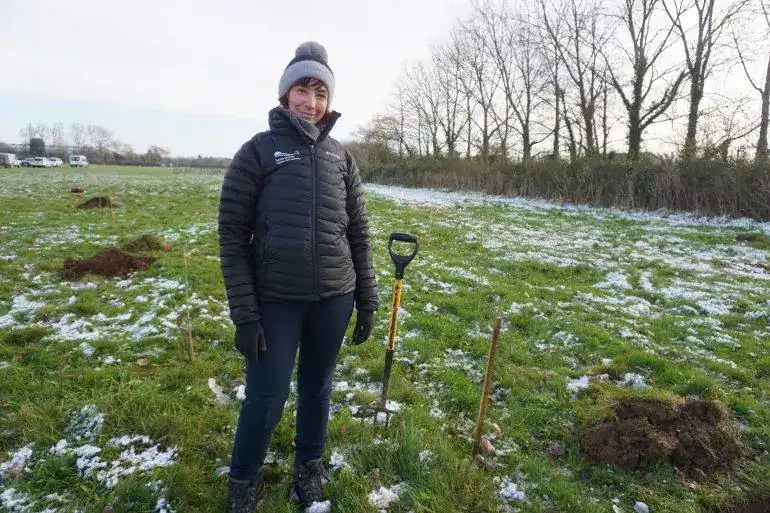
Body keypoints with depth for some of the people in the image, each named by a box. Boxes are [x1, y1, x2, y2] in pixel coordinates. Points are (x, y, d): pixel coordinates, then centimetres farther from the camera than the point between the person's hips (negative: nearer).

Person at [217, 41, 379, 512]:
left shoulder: (340, 156, 6)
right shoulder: (258, 150, -4)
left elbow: (358, 232, 8)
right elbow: (232, 235, -6)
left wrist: (368, 301, 6)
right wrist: (244, 314, -10)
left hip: (333, 298, 3)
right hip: (275, 299, -3)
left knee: (318, 387, 17)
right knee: (267, 399, 4)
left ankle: (310, 465, 41)